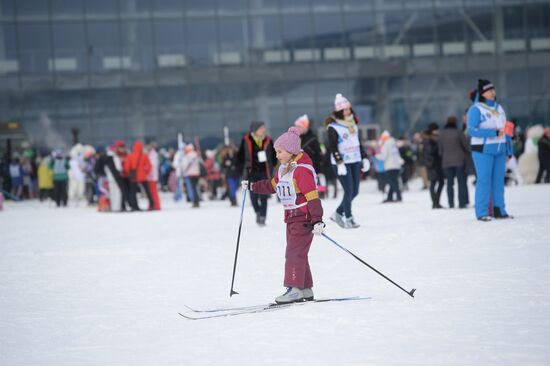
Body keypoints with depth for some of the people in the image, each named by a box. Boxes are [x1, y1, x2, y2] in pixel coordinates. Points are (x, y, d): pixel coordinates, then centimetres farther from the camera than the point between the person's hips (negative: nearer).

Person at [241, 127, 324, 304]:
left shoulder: (302, 169, -19)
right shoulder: (282, 168, 10)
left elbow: (312, 196, -24)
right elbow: (272, 185, 26)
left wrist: (317, 219, -28)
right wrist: (252, 186, 20)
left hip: (304, 217, -10)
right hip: (291, 216, 10)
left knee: (295, 252, -13)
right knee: (296, 254, 11)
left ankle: (295, 288, -14)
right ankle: (305, 289, 17)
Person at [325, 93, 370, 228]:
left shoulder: (353, 123, 12)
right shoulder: (333, 127, -10)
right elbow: (333, 147, -14)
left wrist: (364, 158, 16)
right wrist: (339, 163, -22)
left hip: (355, 161, 7)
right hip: (341, 163, -7)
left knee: (355, 191, 6)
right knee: (349, 190, -10)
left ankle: (338, 213, 21)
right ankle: (348, 219, 1)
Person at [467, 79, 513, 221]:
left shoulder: (499, 108, 14)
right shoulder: (476, 109, -6)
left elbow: (505, 129, 17)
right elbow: (472, 131, -14)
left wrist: (509, 148, 12)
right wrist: (493, 133, -17)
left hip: (500, 150, 6)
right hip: (483, 150, -6)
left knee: (499, 180, 6)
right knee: (484, 180, -7)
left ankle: (499, 210, 10)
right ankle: (482, 212, -4)